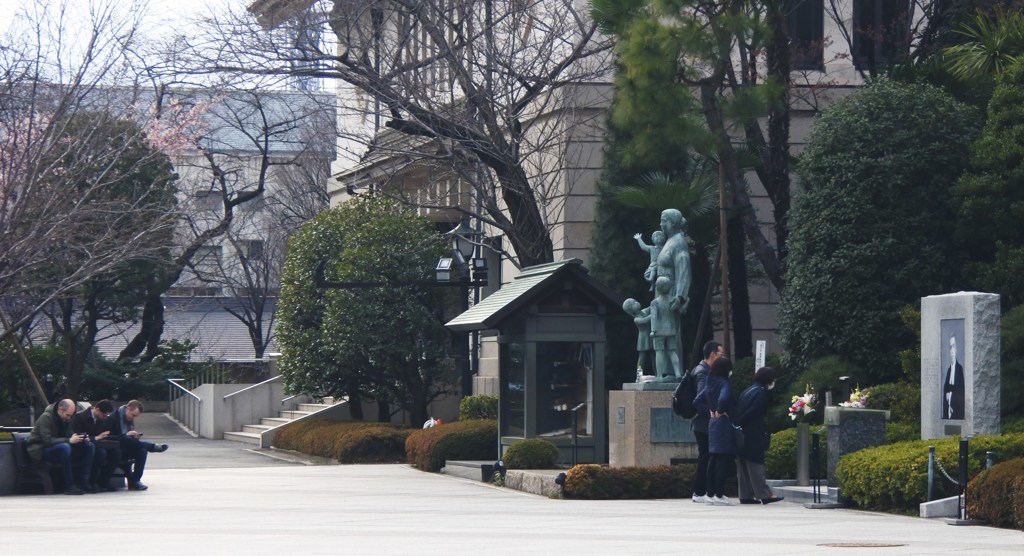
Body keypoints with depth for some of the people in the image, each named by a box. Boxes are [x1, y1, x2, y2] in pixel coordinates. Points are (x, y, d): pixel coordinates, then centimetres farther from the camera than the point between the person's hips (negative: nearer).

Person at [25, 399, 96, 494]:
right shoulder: (46, 417, -18)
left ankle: (83, 482, -13)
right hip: (40, 450, -8)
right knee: (64, 447, -39)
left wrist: (79, 439, -10)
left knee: (88, 446, -7)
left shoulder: (65, 419, 8)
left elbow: (69, 435, 14)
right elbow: (47, 440, -28)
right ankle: (69, 486, -37)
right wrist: (69, 440, -33)